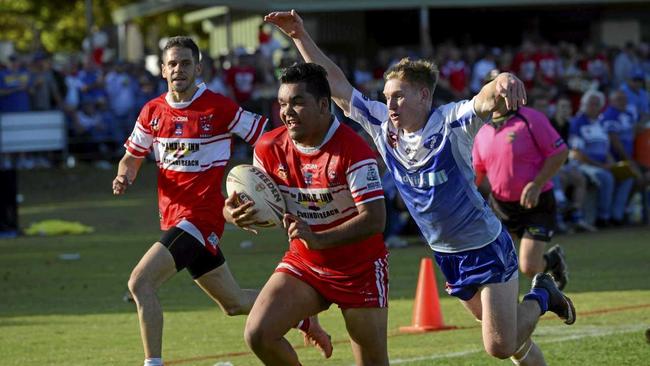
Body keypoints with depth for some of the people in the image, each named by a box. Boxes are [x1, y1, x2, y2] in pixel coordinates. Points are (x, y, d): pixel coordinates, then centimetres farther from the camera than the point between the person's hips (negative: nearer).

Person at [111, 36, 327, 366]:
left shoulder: (219, 108, -10)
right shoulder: (152, 112, 7)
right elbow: (132, 156, 18)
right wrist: (123, 177, -4)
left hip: (201, 216, -7)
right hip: (172, 216, 7)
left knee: (140, 282, -21)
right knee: (234, 303, 17)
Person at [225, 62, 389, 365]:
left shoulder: (353, 150, -22)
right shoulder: (269, 148, -6)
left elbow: (375, 220, -27)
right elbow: (257, 202, 6)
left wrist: (318, 240, -39)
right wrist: (234, 213, -19)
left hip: (360, 268, -4)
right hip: (302, 263, 4)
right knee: (258, 334, -15)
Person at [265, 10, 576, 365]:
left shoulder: (452, 122, -22)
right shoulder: (382, 125, -6)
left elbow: (487, 100, -42)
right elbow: (337, 86, -2)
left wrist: (504, 82, -65)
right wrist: (300, 36, -9)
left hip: (486, 247, -6)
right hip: (445, 255, 6)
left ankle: (542, 296, 17)